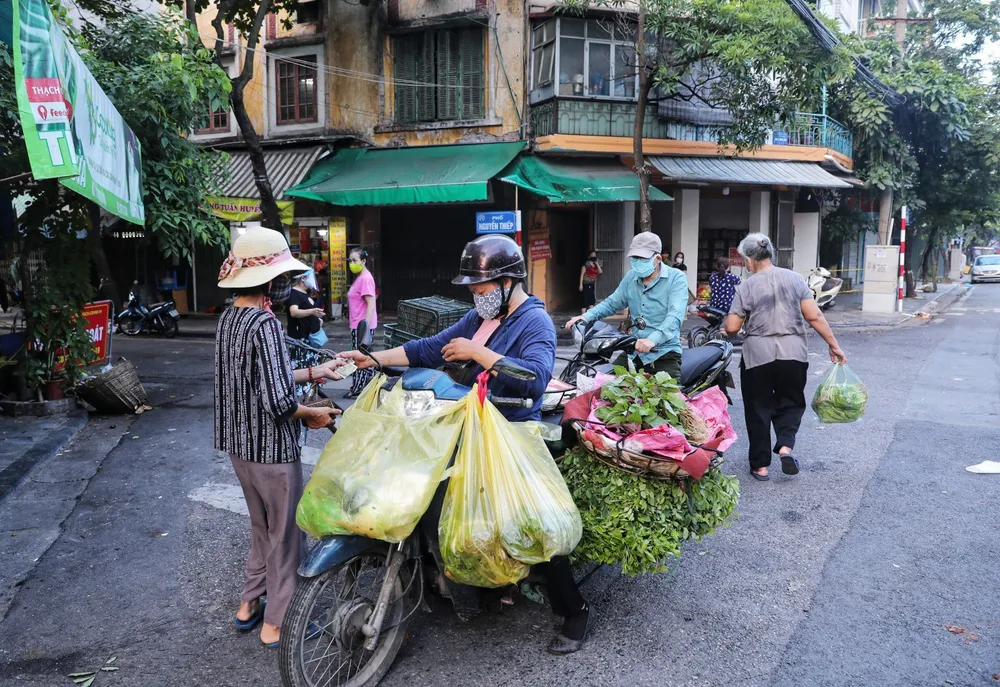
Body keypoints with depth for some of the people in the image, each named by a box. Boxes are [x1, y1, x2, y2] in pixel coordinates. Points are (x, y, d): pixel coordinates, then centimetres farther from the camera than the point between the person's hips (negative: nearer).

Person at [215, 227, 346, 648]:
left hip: (239, 444, 9)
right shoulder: (265, 324, -23)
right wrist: (312, 414, -9)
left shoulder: (229, 318, 5)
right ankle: (277, 623, 21)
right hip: (271, 449, -9)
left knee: (262, 526, 25)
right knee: (287, 533, 8)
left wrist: (312, 373, 14)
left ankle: (249, 606, 38)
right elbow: (278, 402, -27)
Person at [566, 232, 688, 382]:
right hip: (635, 350, 5)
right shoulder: (630, 277, 12)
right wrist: (586, 317, 4)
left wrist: (653, 339, -36)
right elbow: (612, 303, 22)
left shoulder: (677, 278, -6)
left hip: (664, 354, -5)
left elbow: (675, 315, -19)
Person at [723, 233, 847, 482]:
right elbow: (814, 316, -2)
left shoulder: (746, 287, -5)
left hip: (757, 355, -2)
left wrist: (729, 321, 17)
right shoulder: (794, 278, 2)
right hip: (793, 353, 2)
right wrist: (833, 345, 6)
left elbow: (731, 328, -5)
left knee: (759, 408, 10)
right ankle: (786, 445, -4)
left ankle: (760, 465, 15)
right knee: (790, 402, 19)